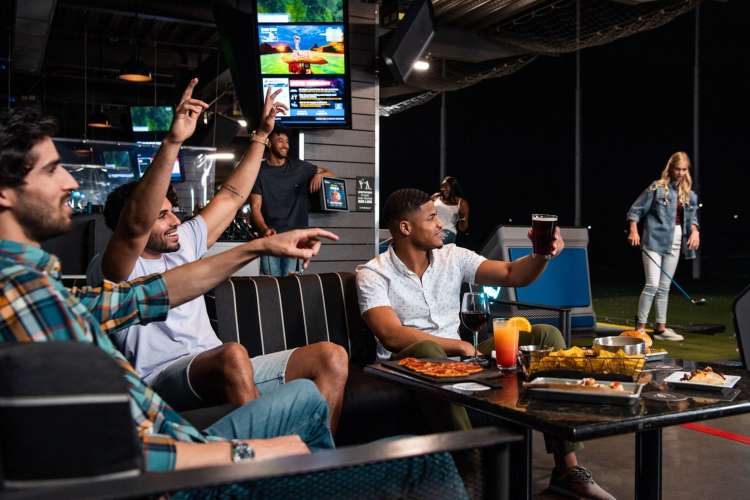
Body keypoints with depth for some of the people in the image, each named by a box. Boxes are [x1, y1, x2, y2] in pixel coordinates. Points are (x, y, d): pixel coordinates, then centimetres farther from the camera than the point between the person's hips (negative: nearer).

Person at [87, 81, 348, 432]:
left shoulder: (183, 244, 21)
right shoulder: (110, 270, -1)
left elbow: (231, 197, 26)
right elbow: (136, 224, -23)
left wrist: (261, 134, 24)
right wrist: (173, 141, -31)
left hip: (222, 373, 7)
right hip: (164, 378, -7)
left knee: (332, 357, -12)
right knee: (233, 355, -41)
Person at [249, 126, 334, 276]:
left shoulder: (298, 167, 10)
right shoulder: (260, 172, 2)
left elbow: (329, 173, 19)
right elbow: (255, 207, -3)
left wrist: (319, 174, -6)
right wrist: (265, 229, -23)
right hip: (271, 236, -1)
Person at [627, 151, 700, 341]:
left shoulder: (689, 194, 11)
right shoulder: (657, 188, -6)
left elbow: (692, 216, 18)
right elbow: (636, 210, -5)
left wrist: (694, 230, -2)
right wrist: (633, 231, -16)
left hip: (675, 242, 6)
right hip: (654, 240, -6)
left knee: (665, 286, 11)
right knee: (652, 284, -12)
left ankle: (661, 328, 18)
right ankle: (640, 328, -4)